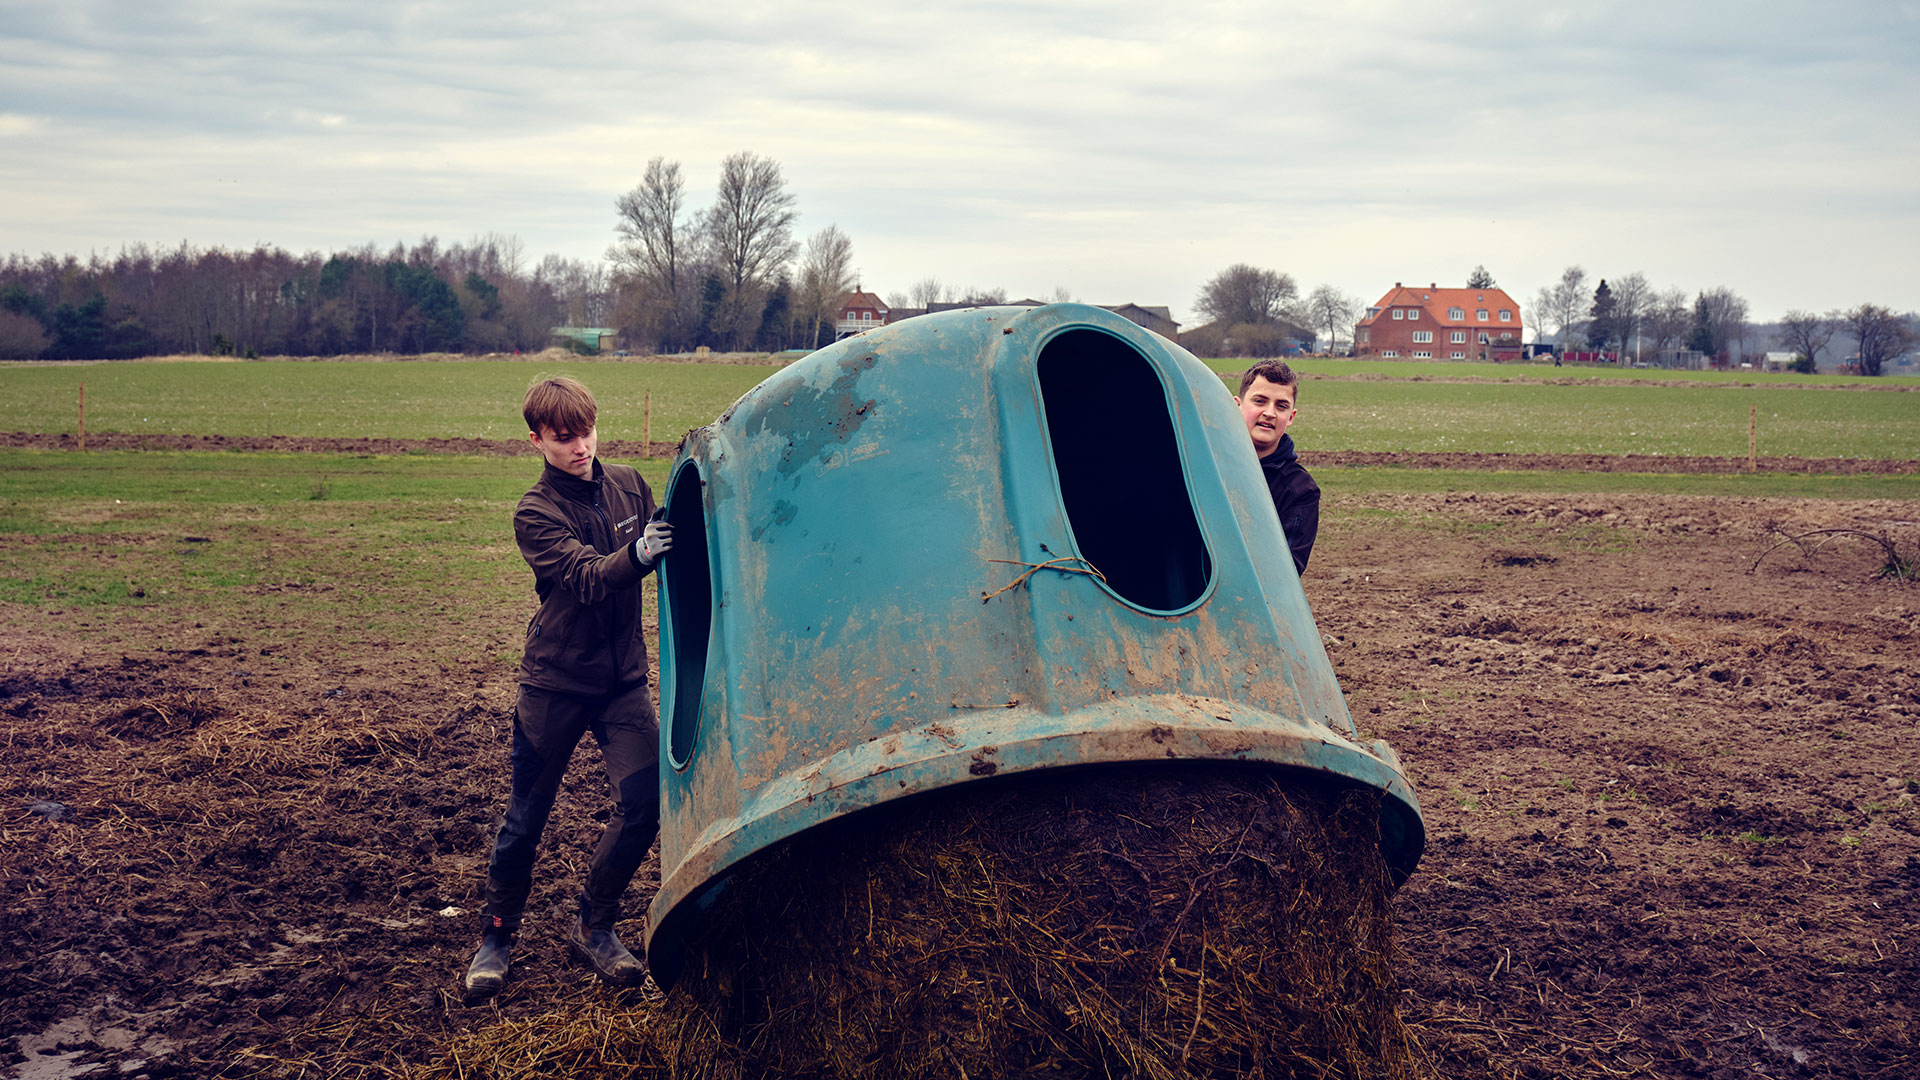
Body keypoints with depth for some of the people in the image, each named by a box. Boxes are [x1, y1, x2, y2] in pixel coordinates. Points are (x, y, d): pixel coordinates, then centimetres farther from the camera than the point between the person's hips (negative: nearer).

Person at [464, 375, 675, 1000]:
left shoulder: (629, 485, 3)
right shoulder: (536, 514, -10)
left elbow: (665, 546, 16)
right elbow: (588, 578, -25)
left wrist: (678, 540, -7)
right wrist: (637, 554, -45)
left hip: (623, 676, 3)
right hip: (555, 681, -3)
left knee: (646, 804, -8)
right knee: (526, 817, 5)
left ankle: (593, 927, 13)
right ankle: (497, 936, 26)